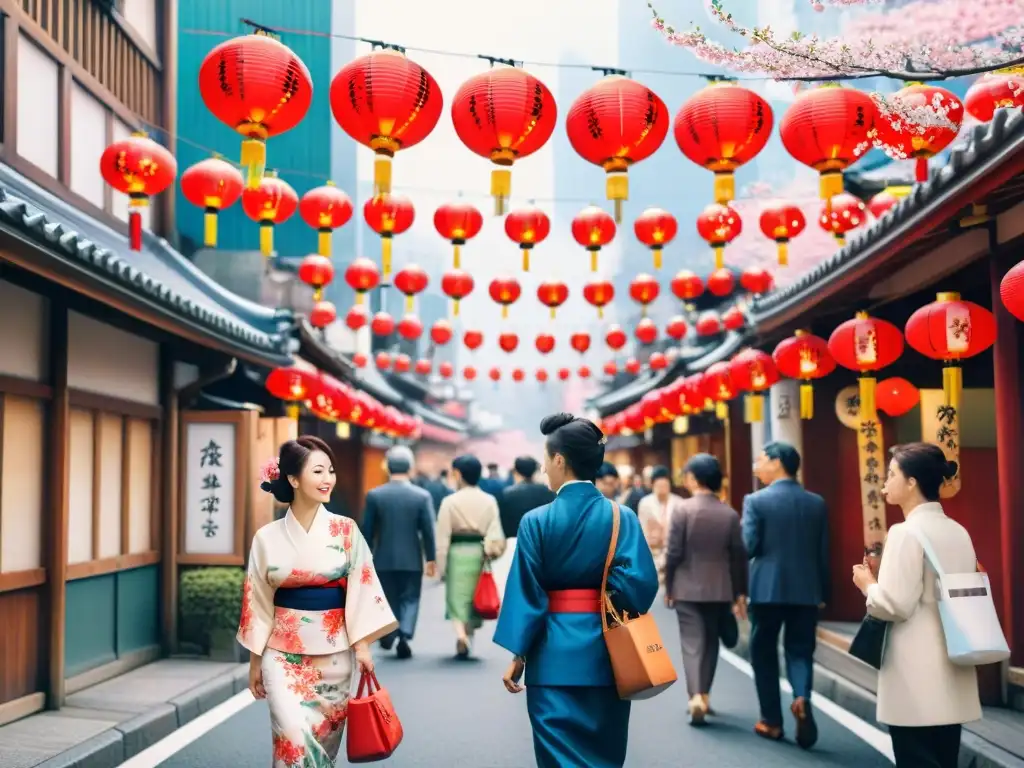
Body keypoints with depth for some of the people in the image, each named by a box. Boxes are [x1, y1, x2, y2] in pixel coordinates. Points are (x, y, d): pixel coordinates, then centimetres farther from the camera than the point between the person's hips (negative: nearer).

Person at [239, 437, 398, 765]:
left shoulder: (345, 530, -2)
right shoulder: (267, 537, -2)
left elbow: (361, 588, -2)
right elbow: (259, 602, 4)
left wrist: (362, 645, -7)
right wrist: (254, 661, 6)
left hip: (333, 651, 1)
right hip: (283, 653, -1)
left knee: (325, 737, 9)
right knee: (294, 737, -14)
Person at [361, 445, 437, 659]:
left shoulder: (374, 495, -6)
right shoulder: (422, 496, -7)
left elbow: (367, 530, -2)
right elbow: (428, 531, -6)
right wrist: (431, 558, 2)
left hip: (384, 559, 1)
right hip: (412, 559, -1)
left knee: (388, 598, 17)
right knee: (410, 599, 7)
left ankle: (388, 636, 24)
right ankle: (404, 635, -11)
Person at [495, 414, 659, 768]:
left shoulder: (536, 521, -8)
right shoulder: (623, 518, -3)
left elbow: (526, 593, -6)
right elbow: (642, 582, -11)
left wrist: (518, 654, 1)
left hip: (555, 655, -2)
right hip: (606, 653, 3)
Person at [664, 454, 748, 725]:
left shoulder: (683, 509, -10)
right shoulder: (730, 514, -1)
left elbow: (674, 553, -9)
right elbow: (738, 557, 1)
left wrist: (668, 587, 3)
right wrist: (738, 594, 9)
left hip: (688, 588, -3)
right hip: (720, 589, 3)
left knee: (692, 643, -1)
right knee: (710, 642, 16)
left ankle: (696, 696, -17)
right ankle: (704, 695, 23)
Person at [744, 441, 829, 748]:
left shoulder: (756, 501, -8)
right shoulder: (817, 503, 5)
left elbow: (747, 547, -11)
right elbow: (824, 552, 8)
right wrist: (823, 593, 16)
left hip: (767, 589, -3)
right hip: (806, 590, 3)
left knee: (764, 653, 11)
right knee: (800, 650, 11)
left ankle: (772, 721, 15)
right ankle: (802, 697, -17)